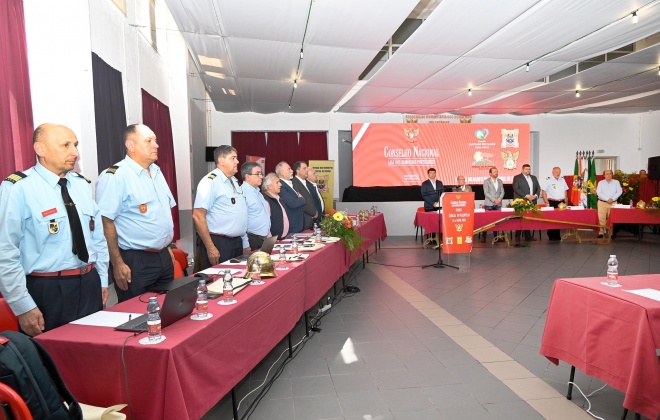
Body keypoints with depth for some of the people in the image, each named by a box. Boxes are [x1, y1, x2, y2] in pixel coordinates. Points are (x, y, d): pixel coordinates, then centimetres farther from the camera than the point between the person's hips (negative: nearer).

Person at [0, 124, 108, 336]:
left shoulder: (82, 185, 7)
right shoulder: (18, 189, -11)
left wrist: (102, 281, 11)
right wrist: (23, 307, -13)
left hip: (90, 287, 6)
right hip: (47, 292, -5)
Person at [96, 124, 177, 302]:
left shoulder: (157, 172, 11)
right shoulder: (115, 176, -15)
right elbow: (106, 222, -18)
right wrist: (118, 264, -18)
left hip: (163, 257, 8)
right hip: (135, 262, -7)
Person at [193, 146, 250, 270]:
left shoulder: (235, 181, 13)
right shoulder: (210, 182, -12)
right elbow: (198, 216, -17)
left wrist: (245, 244, 16)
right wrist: (210, 248, -19)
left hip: (238, 242, 8)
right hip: (218, 242, -8)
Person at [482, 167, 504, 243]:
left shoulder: (500, 181, 15)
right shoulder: (486, 181, 2)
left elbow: (502, 192, 11)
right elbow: (486, 193, -6)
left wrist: (499, 199, -7)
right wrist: (494, 200, -13)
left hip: (498, 204, 4)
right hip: (489, 204, -4)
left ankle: (496, 236, 8)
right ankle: (483, 236, 0)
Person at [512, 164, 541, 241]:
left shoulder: (534, 178, 20)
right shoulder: (517, 177, 1)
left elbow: (538, 188, 17)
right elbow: (516, 188, -9)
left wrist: (536, 195, -3)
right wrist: (526, 196, -15)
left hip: (532, 202, 5)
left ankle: (528, 236, 8)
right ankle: (518, 236, 0)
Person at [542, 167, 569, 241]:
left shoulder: (562, 180, 12)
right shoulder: (548, 180, -5)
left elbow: (565, 191, 18)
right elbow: (543, 191, -7)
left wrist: (565, 201, 12)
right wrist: (547, 203, -11)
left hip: (561, 202, 5)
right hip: (552, 202, -5)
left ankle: (557, 236, 15)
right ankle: (551, 237, 6)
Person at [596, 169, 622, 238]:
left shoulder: (616, 182, 10)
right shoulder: (601, 182, 7)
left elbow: (619, 192, 1)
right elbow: (599, 192, -3)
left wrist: (612, 199, -12)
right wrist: (607, 199, -13)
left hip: (613, 203, 1)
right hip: (602, 202, -1)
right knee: (601, 218, -6)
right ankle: (601, 232, -3)